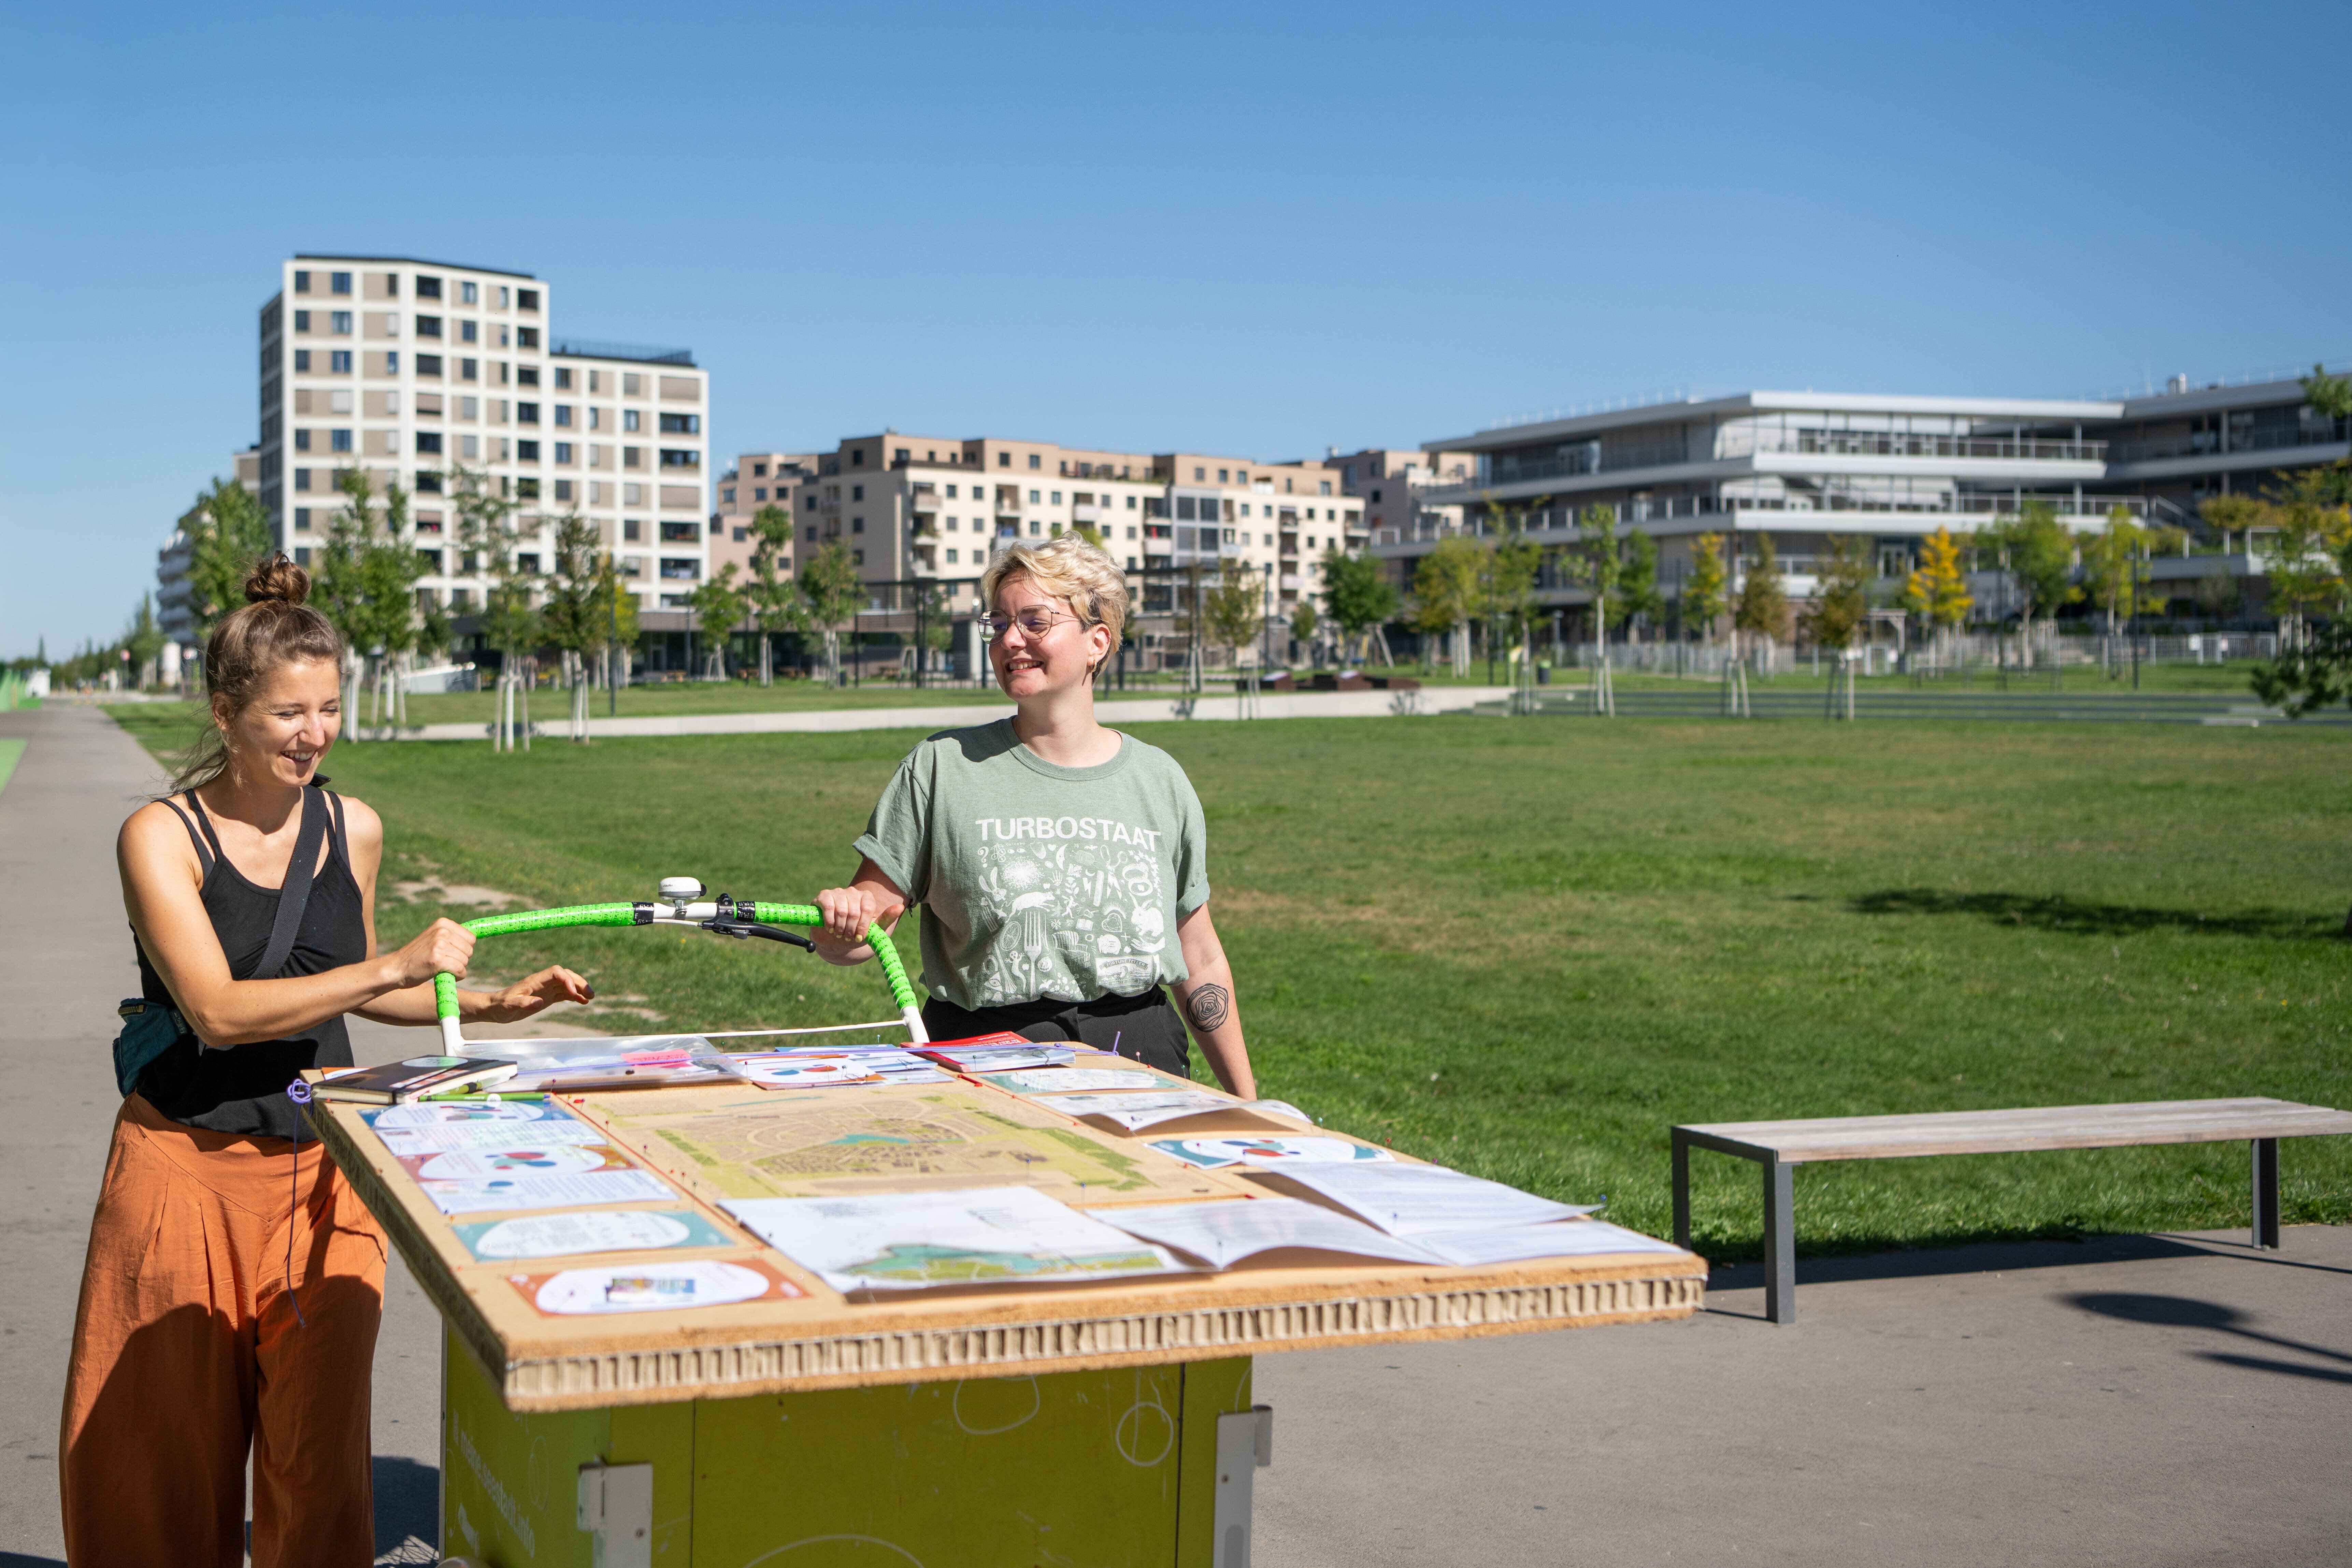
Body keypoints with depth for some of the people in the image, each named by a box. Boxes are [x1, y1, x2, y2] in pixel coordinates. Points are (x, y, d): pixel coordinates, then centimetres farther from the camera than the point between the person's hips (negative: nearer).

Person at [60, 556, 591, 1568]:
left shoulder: (355, 830, 5)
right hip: (188, 1170, -3)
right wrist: (397, 965, -24)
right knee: (167, 1457, 6)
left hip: (321, 1172, 3)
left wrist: (492, 1005, 9)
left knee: (319, 1454, 4)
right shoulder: (161, 837, -9)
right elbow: (218, 1008, -20)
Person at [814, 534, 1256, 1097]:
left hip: (1138, 1052, 2)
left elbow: (1201, 961, 15)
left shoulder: (1159, 781, 9)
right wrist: (843, 920, -25)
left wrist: (1247, 1103, 16)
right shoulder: (943, 767, 1)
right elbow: (870, 906, -1)